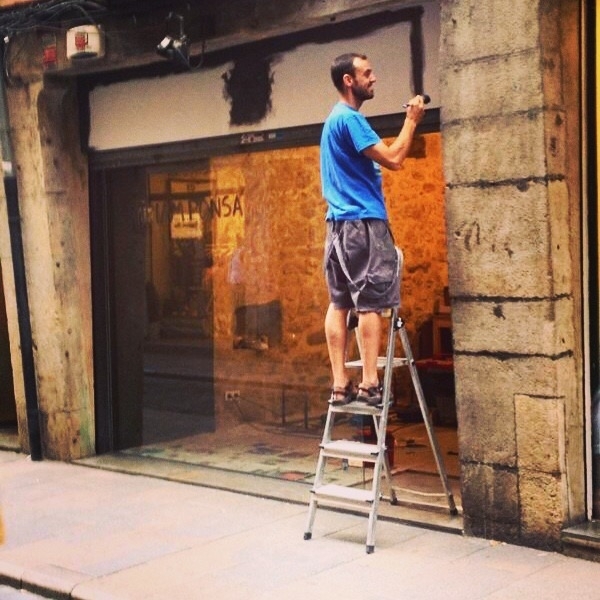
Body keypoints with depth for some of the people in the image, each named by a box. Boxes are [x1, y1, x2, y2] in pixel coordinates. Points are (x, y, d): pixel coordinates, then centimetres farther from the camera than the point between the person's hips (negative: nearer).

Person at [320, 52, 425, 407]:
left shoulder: (336, 119, 21)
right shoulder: (350, 118, -11)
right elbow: (393, 159, -15)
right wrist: (412, 120, -5)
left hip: (340, 222, 10)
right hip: (362, 222, -10)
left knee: (340, 302, 4)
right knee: (371, 303, -8)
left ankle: (341, 385, 5)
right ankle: (370, 384, -8)